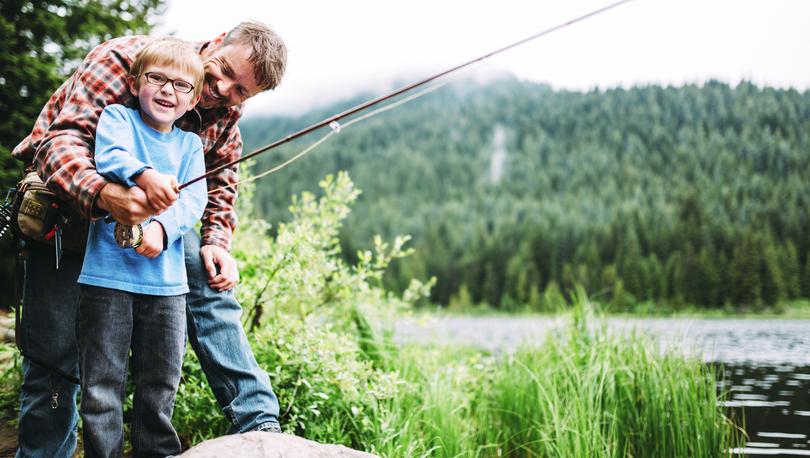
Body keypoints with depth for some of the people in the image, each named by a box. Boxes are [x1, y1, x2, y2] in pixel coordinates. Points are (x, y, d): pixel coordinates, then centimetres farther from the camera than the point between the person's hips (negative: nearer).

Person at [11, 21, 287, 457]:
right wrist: (104, 194, -56)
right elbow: (61, 139, -36)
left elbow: (219, 185, 9)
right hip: (69, 201, -4)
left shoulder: (225, 113, -6)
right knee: (56, 345, -9)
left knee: (210, 282, -12)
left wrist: (216, 243, -10)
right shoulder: (123, 59, -26)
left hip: (151, 213, 5)